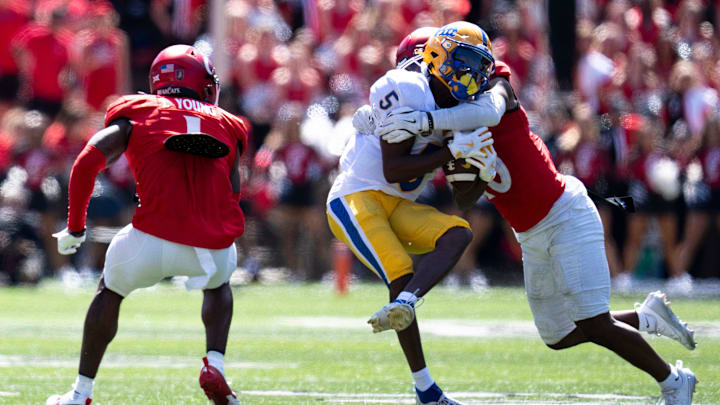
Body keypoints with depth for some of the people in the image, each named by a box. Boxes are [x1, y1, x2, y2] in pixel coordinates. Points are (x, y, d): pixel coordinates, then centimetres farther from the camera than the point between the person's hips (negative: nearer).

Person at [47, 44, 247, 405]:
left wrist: (74, 228, 12)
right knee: (218, 283, 38)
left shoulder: (136, 113, 13)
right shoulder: (226, 125, 20)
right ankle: (215, 365, 16)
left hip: (154, 240, -2)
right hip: (214, 246, 2)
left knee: (111, 291, 29)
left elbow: (87, 163, 2)